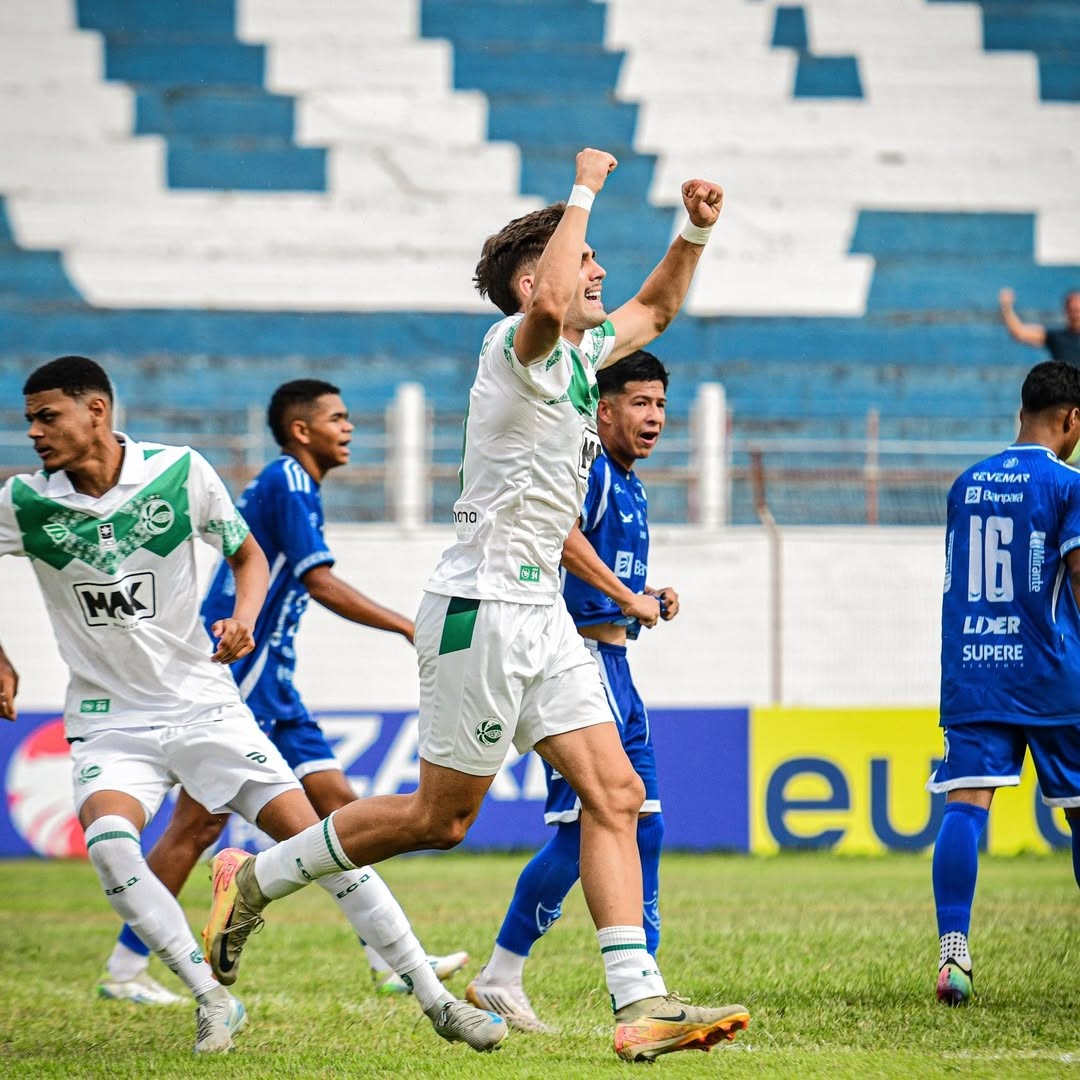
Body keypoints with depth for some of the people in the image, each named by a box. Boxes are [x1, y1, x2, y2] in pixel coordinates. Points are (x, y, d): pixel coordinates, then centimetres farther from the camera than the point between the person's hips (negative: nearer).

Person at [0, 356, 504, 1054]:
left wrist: (244, 618, -12)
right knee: (107, 840, -29)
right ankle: (214, 1000, -15)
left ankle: (435, 999, 3)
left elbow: (249, 555, 7)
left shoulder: (180, 472, -9)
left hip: (204, 703, 0)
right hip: (110, 723, 0)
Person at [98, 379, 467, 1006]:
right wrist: (409, 628, -19)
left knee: (337, 803, 3)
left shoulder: (293, 486, 17)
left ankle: (390, 960, 1)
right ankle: (125, 969, 0)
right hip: (236, 677, -10)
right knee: (200, 823, -7)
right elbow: (321, 583, -21)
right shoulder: (288, 483, -12)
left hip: (269, 683, 10)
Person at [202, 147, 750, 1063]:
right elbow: (549, 305, -38)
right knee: (441, 815, -1)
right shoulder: (519, 344, -13)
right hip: (483, 605, -9)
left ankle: (641, 1005, -7)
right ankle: (255, 876, 16)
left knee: (616, 795, -3)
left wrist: (695, 231, 17)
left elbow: (655, 309, 34)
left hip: (539, 612, 9)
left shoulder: (580, 353, 14)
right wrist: (584, 192, -26)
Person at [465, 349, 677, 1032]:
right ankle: (500, 977, -5)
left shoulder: (631, 486, 20)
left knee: (645, 826, 9)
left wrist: (651, 600, 11)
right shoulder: (588, 466, -10)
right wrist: (626, 596, -28)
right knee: (584, 828, -12)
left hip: (616, 667, 10)